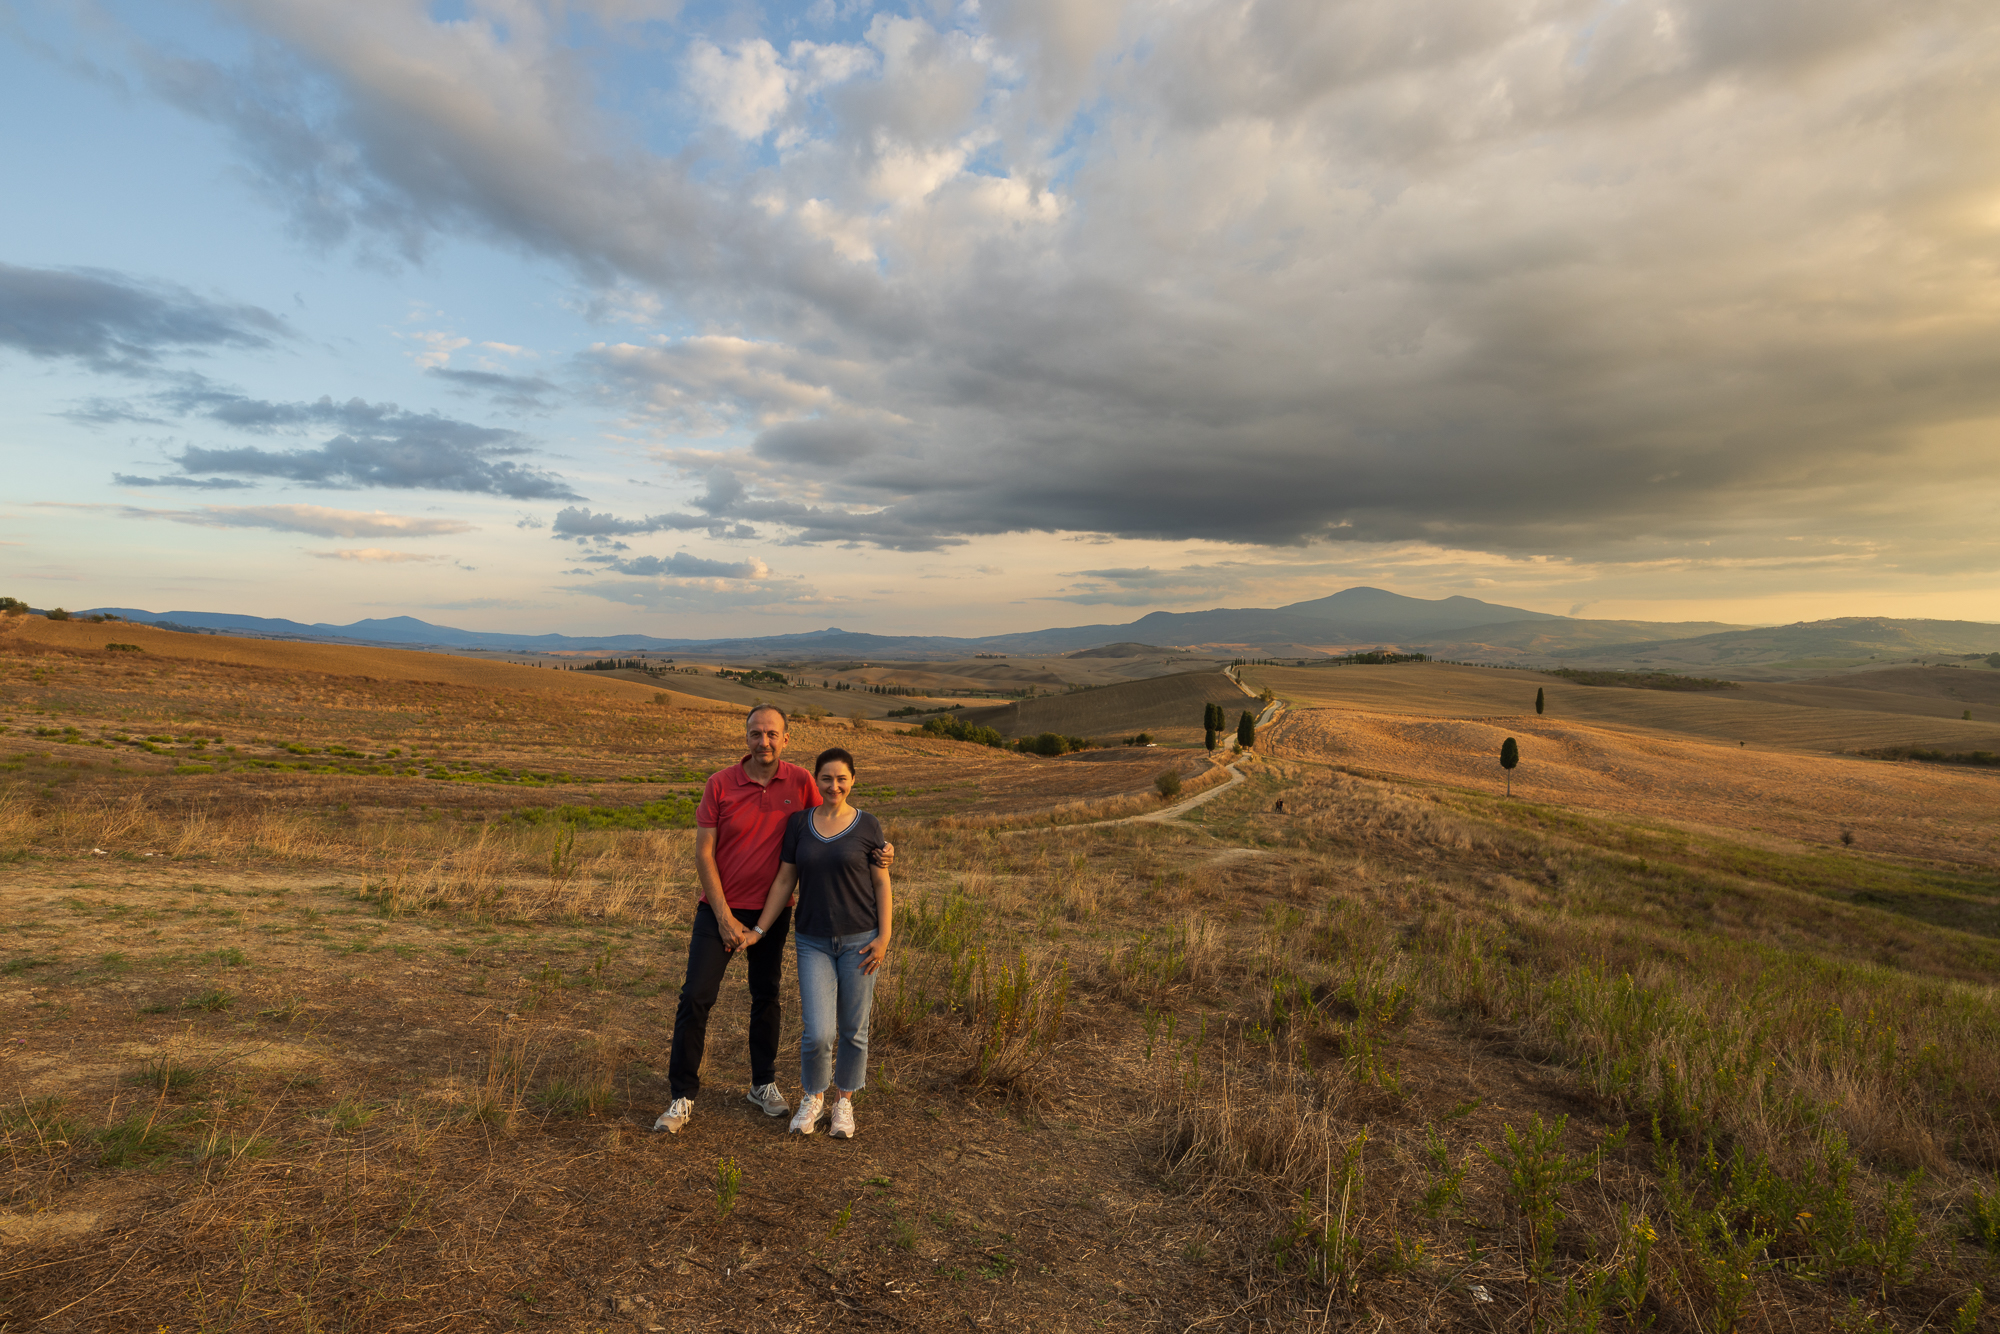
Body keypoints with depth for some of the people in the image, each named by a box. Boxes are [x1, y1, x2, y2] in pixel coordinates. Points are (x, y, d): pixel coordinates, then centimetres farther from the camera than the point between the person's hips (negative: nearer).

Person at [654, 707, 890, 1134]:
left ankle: (764, 1084, 31)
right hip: (720, 908, -2)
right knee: (696, 996, -4)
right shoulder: (720, 784, -9)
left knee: (767, 996, 13)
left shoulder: (800, 782, -5)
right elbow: (703, 854, -9)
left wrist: (876, 851, -12)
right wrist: (724, 917, -12)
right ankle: (682, 1097, 10)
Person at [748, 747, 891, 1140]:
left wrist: (884, 938, -8)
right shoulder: (799, 824, 3)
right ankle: (812, 1097, 24)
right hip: (814, 941, 1)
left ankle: (844, 1102, 32)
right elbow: (784, 881, 7)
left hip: (859, 940, -1)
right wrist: (759, 930, 3)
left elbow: (882, 886, -1)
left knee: (853, 1030, 8)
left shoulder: (868, 826, -3)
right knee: (817, 1033, -5)